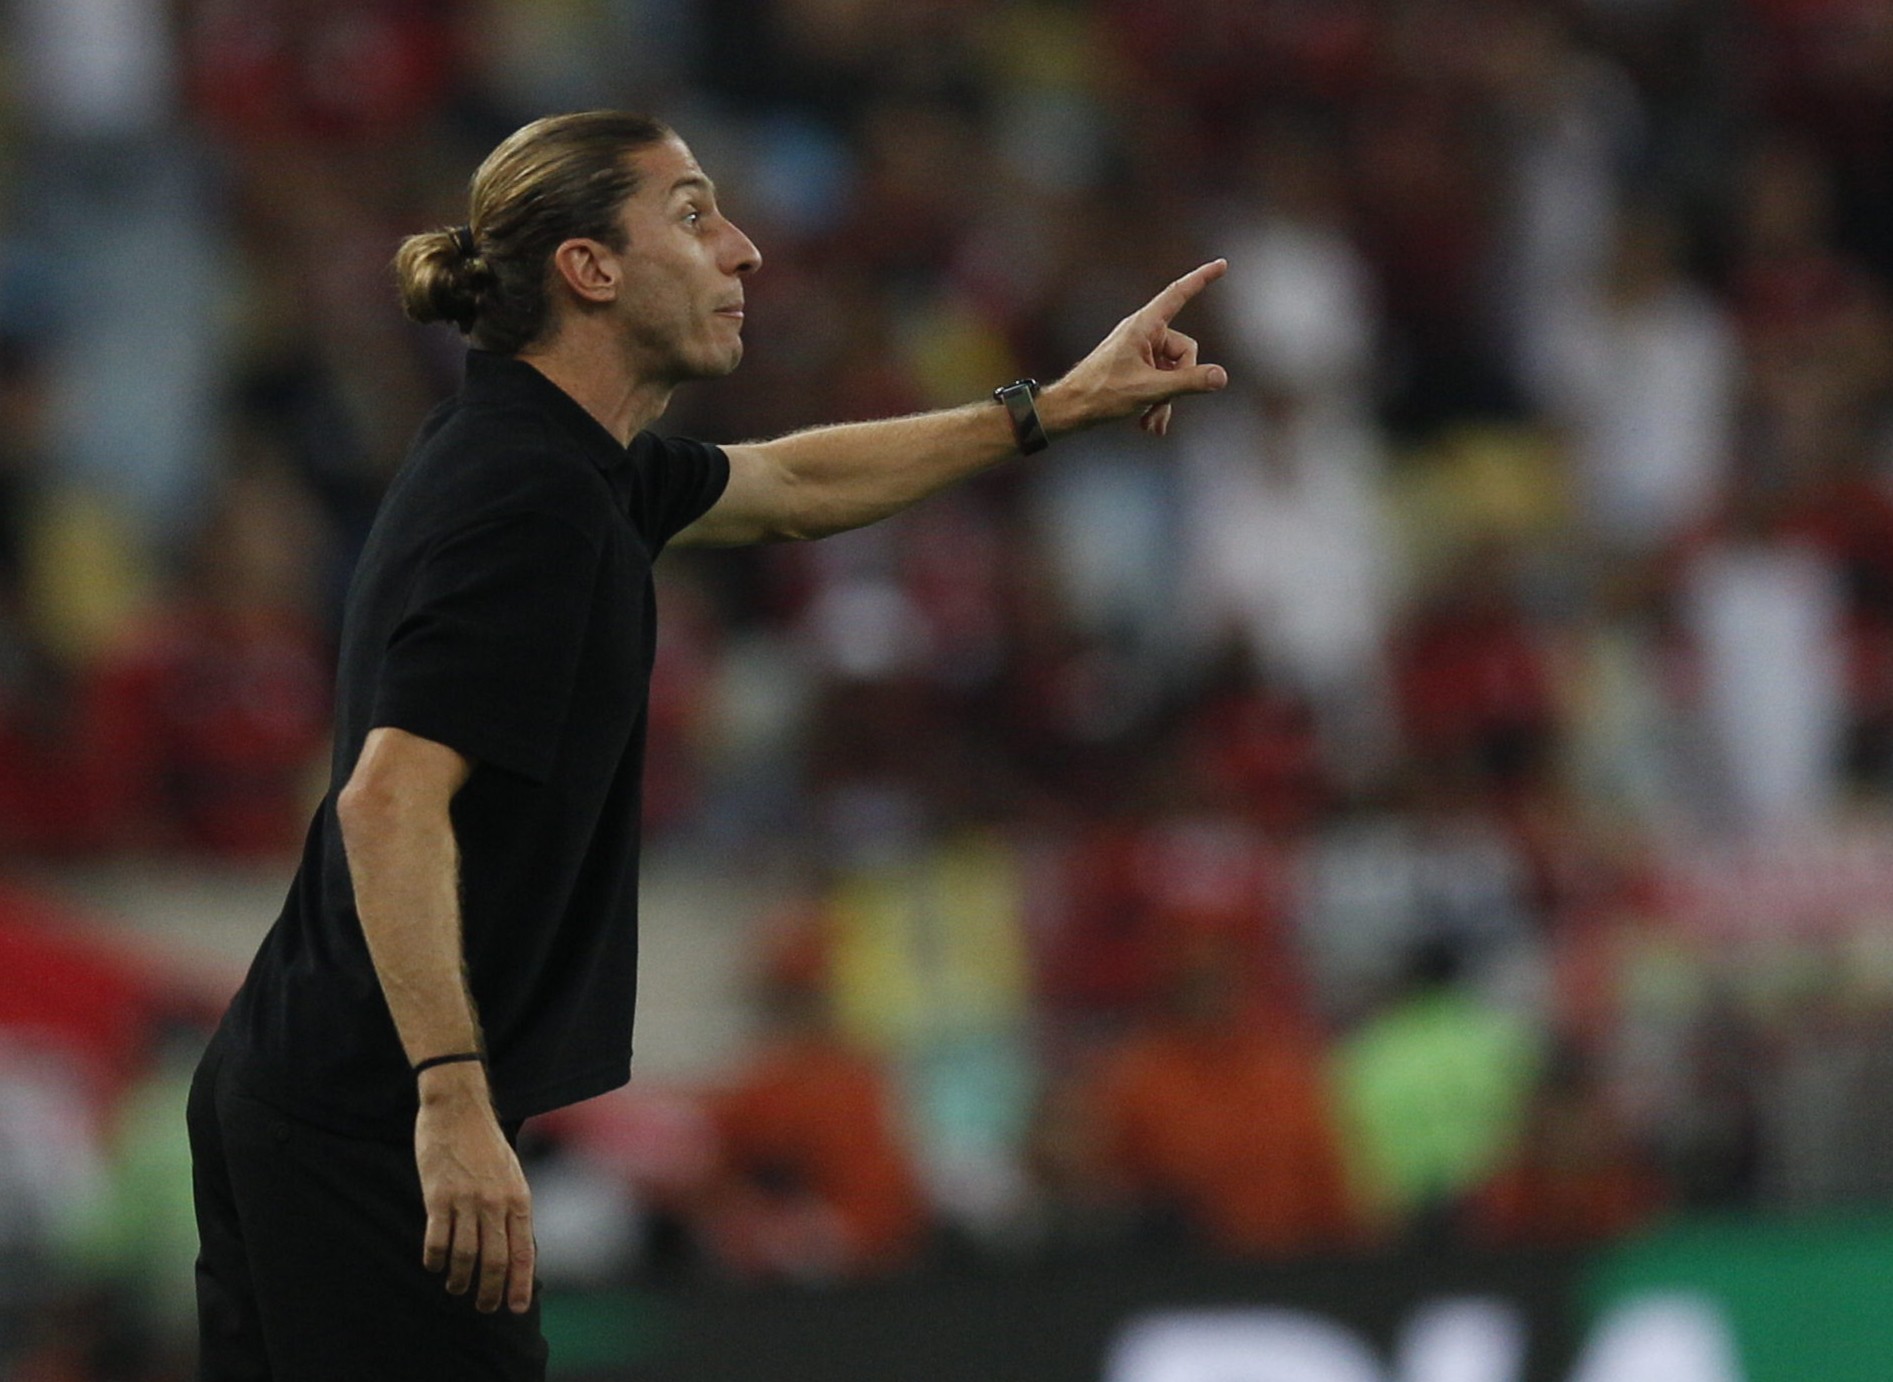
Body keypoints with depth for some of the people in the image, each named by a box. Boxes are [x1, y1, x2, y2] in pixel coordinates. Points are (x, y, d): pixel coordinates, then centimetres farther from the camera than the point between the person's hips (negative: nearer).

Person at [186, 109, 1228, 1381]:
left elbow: (791, 487, 31)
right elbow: (392, 801, -26)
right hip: (373, 1122, -10)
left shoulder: (555, 455, 13)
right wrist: (453, 1098, -31)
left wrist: (1058, 407, 34)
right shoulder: (533, 502, -17)